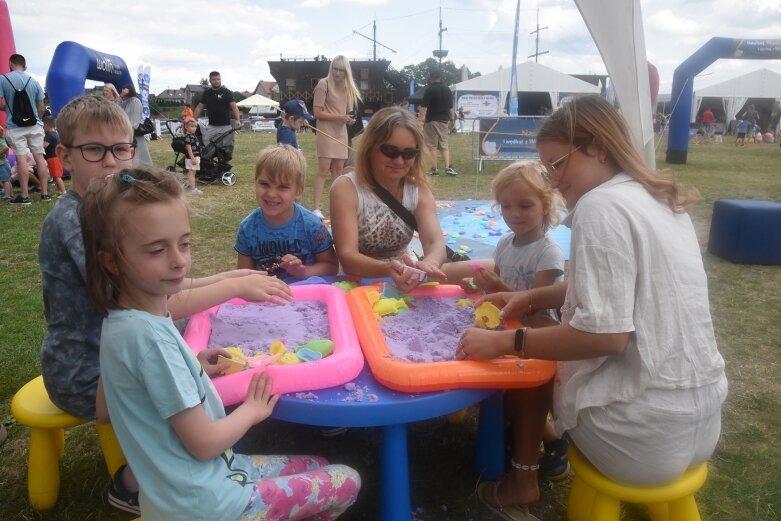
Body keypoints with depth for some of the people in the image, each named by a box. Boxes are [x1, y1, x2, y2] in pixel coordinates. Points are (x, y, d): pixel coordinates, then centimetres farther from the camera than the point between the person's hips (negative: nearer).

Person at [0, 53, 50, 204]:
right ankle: (45, 193, 7)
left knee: (21, 159, -2)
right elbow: (41, 108, 6)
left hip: (15, 126, -2)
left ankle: (24, 196, 1)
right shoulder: (34, 81, 5)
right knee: (39, 157, 5)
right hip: (35, 125, 3)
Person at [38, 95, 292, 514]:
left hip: (112, 350, 9)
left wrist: (223, 277, -5)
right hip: (85, 375, -9)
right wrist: (235, 287, -29)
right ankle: (130, 485, 10)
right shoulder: (73, 221, -25)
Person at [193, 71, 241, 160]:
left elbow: (234, 106, -10)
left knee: (227, 149, -1)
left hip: (225, 126, -3)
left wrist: (238, 120, -26)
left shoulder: (226, 92, 0)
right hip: (211, 126, 3)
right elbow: (199, 107, 16)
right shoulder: (207, 93, 13)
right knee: (206, 146, -9)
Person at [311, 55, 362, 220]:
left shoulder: (347, 87, 11)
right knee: (323, 170, -11)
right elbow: (317, 112, -13)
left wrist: (349, 119, -2)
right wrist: (339, 117, -20)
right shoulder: (323, 84, -8)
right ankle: (316, 208, -10)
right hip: (326, 132, -7)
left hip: (341, 132, 7)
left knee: (338, 169, 10)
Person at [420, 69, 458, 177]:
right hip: (444, 120, 5)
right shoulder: (447, 89, 9)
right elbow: (450, 106, 15)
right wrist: (452, 118, 25)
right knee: (444, 145, 10)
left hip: (432, 120, -5)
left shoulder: (429, 89, -8)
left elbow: (424, 106, -15)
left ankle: (434, 169, 1)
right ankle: (448, 167, -2)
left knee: (432, 146, 0)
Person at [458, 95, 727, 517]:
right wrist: (531, 298, 12)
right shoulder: (659, 199, 8)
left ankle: (524, 480, 28)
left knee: (528, 360, 16)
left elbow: (605, 334, -25)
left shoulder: (601, 204, -19)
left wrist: (505, 343, -15)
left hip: (645, 433, -8)